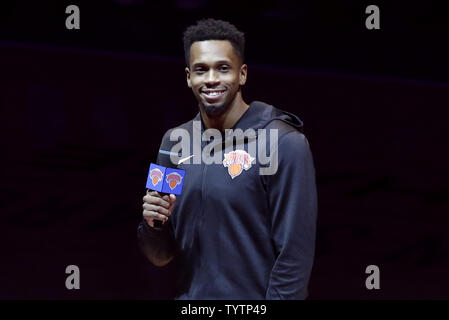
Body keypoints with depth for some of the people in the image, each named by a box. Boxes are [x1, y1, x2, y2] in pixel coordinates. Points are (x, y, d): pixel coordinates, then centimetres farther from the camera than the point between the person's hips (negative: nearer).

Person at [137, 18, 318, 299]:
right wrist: (153, 223, -10)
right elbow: (162, 256, 8)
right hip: (192, 297, 5)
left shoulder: (284, 144, -13)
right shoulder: (174, 143, 5)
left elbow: (295, 254, -15)